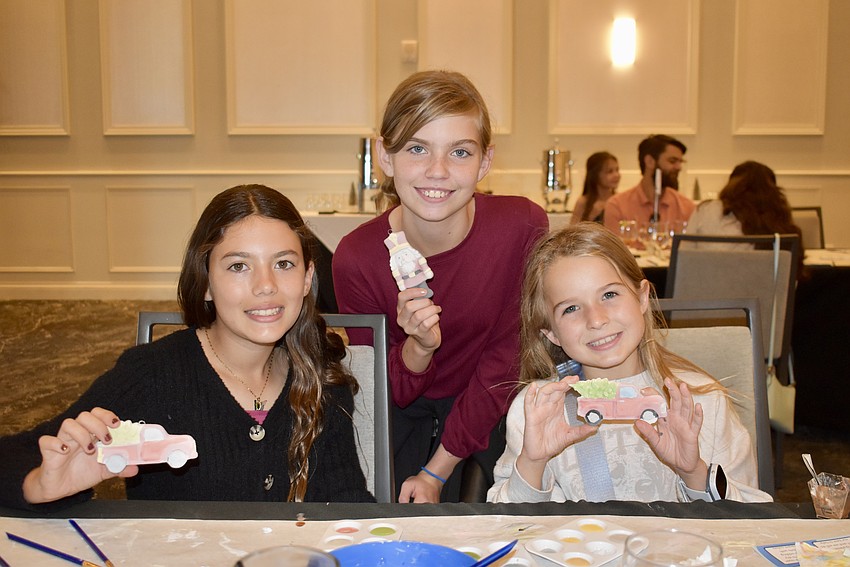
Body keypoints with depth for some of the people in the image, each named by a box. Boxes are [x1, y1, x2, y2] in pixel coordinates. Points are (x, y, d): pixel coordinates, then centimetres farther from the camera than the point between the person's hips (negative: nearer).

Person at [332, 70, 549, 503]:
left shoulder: (523, 227, -23)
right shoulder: (357, 258, -22)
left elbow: (506, 353, -12)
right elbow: (389, 394, -10)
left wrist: (439, 469, -11)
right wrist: (418, 348, -34)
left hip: (493, 405, 1)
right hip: (408, 412, 0)